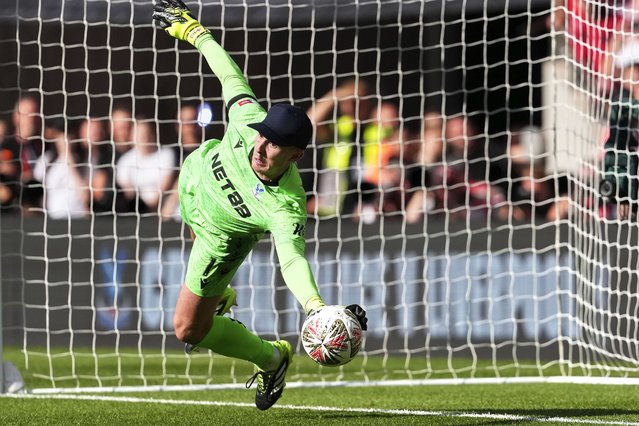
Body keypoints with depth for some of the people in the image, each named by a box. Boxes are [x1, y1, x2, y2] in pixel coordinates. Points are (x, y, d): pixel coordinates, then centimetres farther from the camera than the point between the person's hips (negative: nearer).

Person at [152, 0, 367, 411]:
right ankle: (218, 298, 72)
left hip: (223, 236, -5)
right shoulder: (248, 119, -37)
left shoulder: (286, 207, -46)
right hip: (197, 173, 5)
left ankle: (271, 359, 24)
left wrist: (316, 307, -74)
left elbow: (292, 258, -56)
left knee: (188, 329, 0)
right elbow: (231, 76, -21)